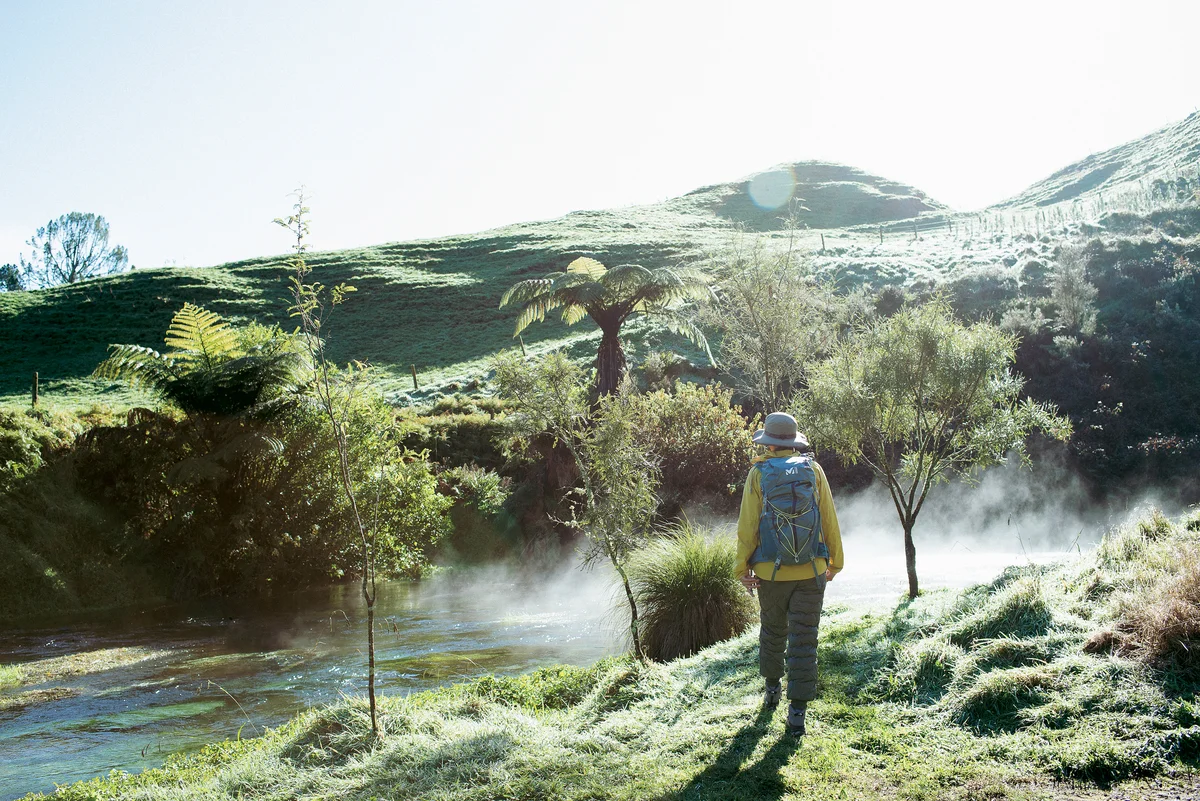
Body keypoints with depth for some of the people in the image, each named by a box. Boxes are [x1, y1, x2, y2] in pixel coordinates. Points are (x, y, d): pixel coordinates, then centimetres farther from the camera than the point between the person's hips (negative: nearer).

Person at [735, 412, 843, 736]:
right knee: (804, 640, 2)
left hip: (771, 572, 0)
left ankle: (772, 688, 38)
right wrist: (835, 561, 12)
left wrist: (742, 568, 1)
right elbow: (829, 519, 2)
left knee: (773, 631, 21)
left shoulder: (759, 474, -4)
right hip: (811, 572, 0)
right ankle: (797, 712, 0)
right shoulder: (813, 470, -1)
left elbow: (748, 525, -6)